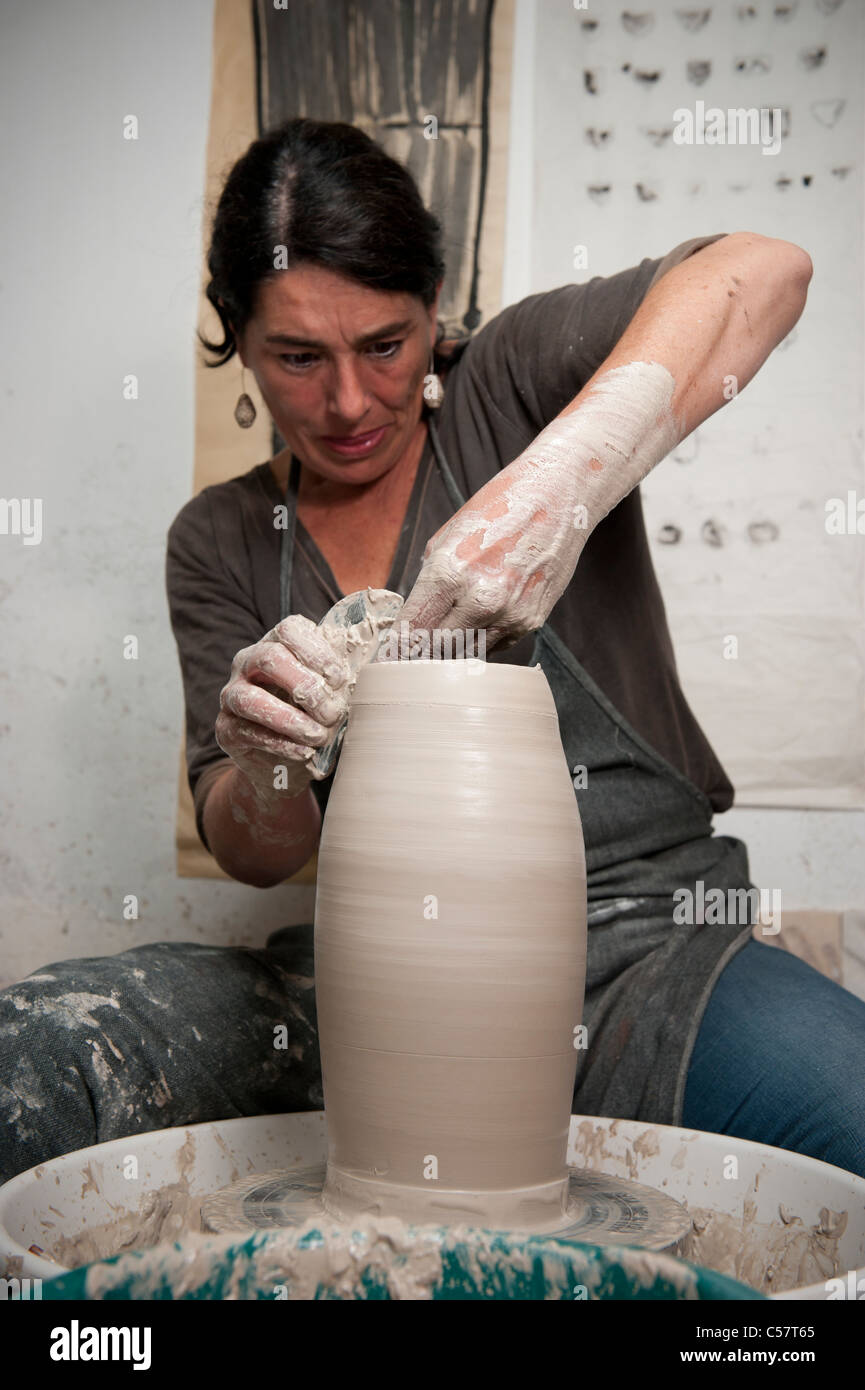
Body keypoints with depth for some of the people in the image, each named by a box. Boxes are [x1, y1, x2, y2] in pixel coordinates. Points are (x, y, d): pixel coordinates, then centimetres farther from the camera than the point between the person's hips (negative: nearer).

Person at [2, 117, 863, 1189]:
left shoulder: (509, 383, 0)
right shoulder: (219, 543, 9)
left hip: (638, 948, -2)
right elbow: (253, 856, 5)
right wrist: (268, 764, -20)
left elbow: (762, 273, -19)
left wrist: (556, 489, -32)